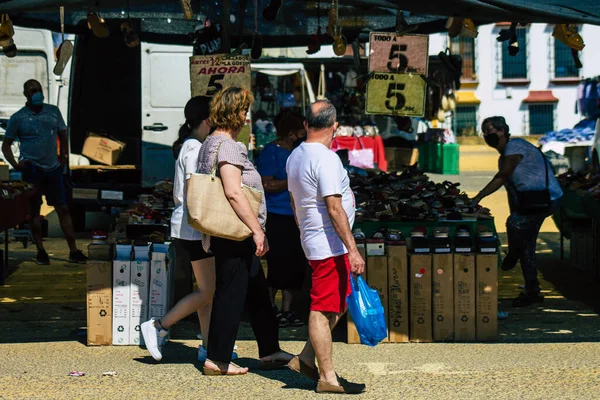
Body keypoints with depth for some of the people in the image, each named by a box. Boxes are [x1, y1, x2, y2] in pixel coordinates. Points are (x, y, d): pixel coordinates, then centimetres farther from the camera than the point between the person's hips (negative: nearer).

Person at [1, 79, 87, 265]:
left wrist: (64, 156, 8)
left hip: (53, 167, 3)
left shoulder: (53, 111, 9)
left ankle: (73, 251, 8)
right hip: (31, 167, -2)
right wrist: (15, 164, -9)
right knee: (34, 209, 3)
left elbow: (63, 136, 20)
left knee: (63, 209, 3)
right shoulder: (18, 118, 1)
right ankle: (40, 251, 12)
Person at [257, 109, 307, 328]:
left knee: (296, 265, 7)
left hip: (293, 217, 8)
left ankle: (286, 310, 18)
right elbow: (267, 185, -17)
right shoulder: (271, 152, -9)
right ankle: (270, 309, 7)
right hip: (275, 217, -8)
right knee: (278, 266, -6)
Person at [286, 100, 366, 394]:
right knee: (323, 309, -5)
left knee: (338, 304, 16)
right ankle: (327, 378, 1)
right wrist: (353, 250, -22)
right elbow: (335, 208, -22)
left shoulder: (295, 156, 12)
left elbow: (294, 201, 21)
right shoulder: (326, 159, -17)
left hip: (312, 240, 10)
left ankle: (306, 359, 18)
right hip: (330, 245, -10)